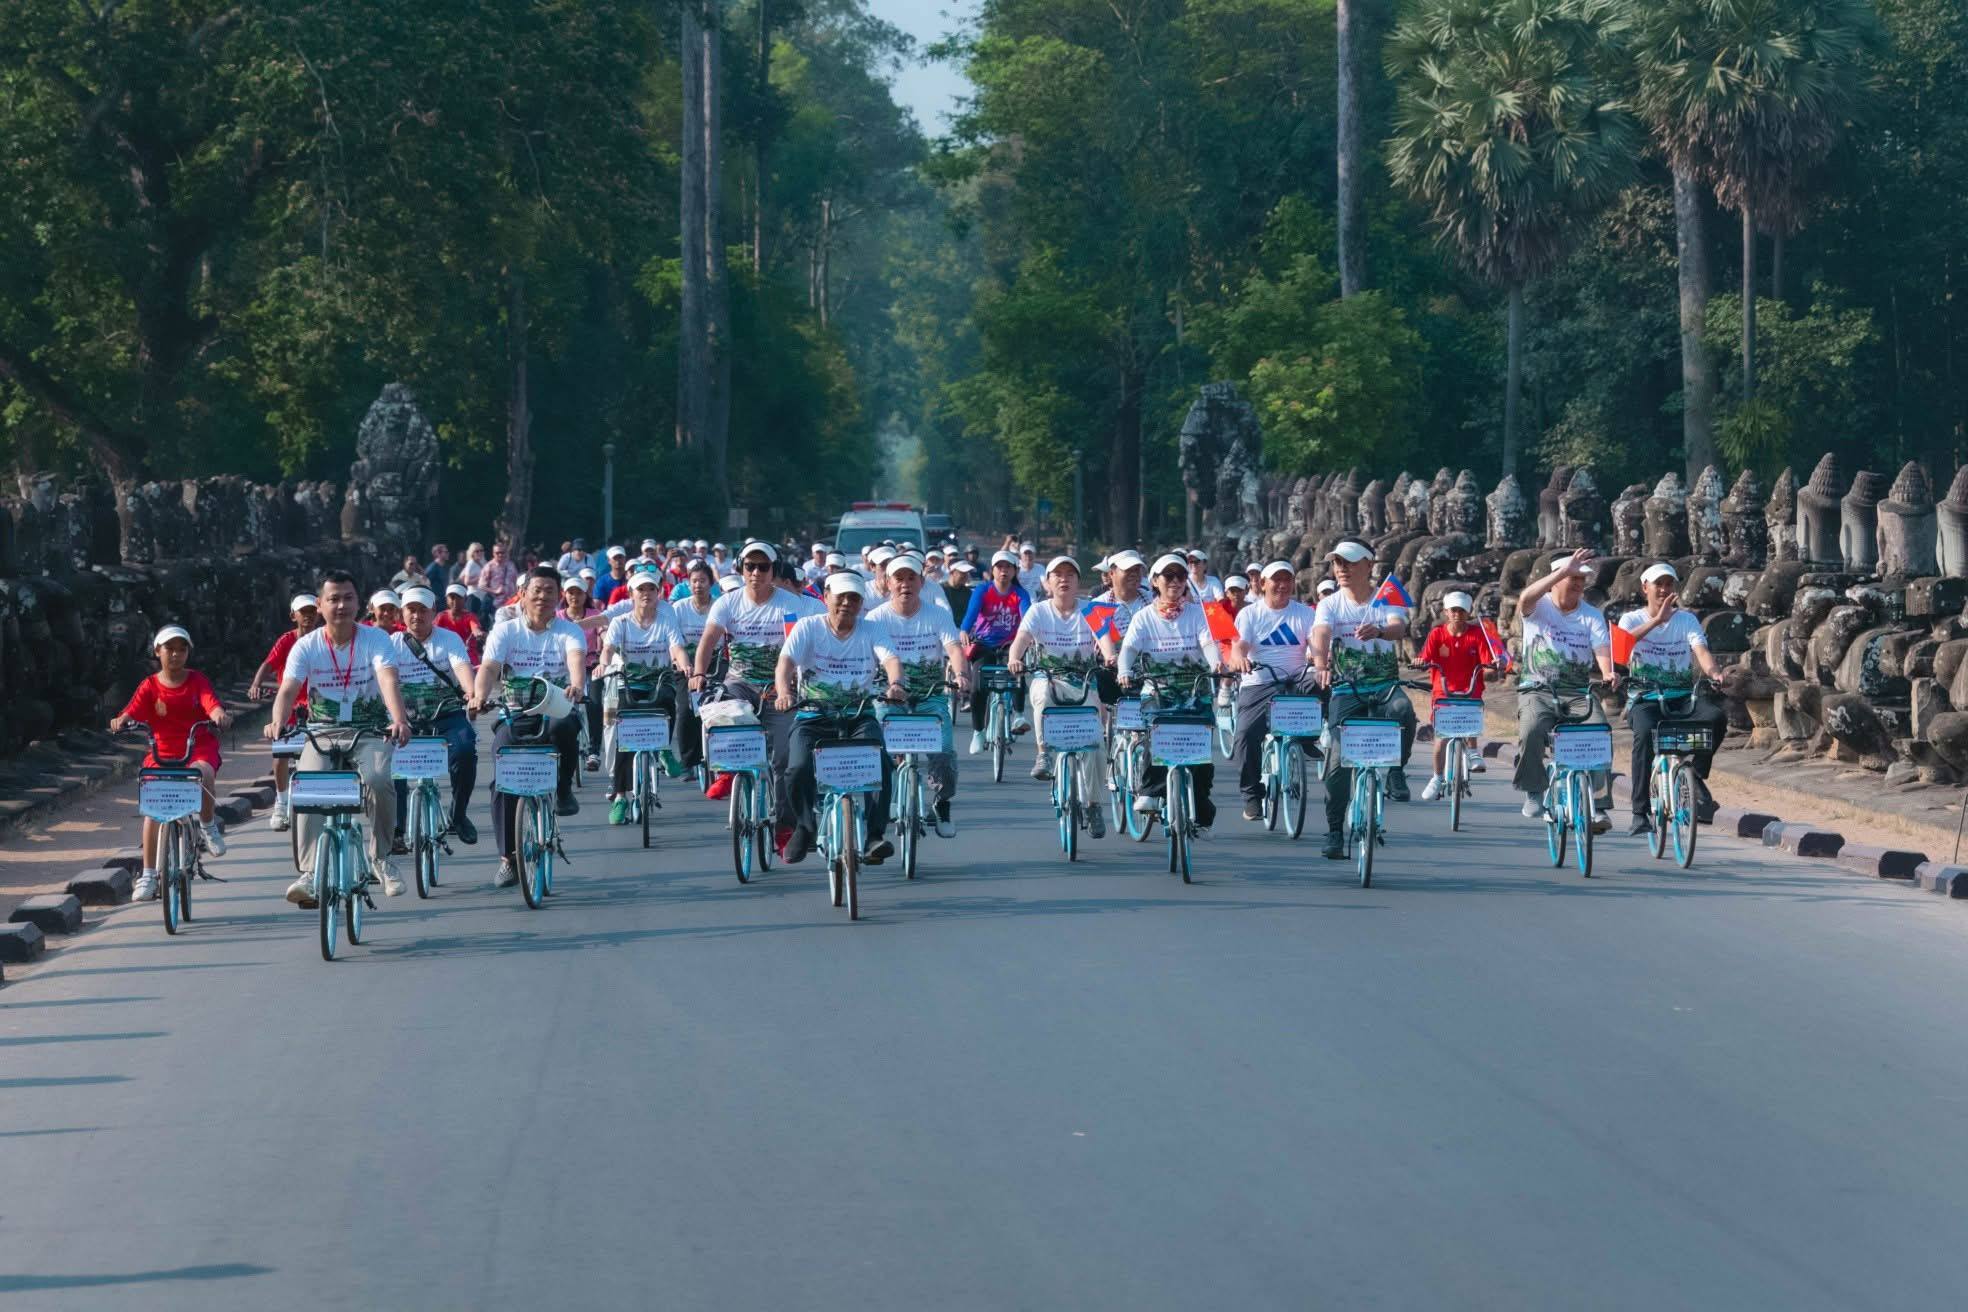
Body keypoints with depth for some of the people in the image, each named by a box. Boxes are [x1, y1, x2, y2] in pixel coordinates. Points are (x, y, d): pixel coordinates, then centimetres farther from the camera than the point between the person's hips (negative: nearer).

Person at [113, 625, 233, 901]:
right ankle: (148, 874, -6)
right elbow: (132, 711, -13)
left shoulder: (197, 681, 2)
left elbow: (212, 703, -15)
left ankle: (208, 826, -7)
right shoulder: (150, 686, 2)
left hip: (199, 749, -1)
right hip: (162, 754, 1)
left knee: (203, 773, -36)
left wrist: (219, 715, -40)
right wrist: (121, 721, -37)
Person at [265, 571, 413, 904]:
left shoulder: (375, 639, -6)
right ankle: (309, 874, -27)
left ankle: (381, 859, -7)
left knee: (378, 780, -29)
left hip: (370, 732, -1)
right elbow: (288, 689, -16)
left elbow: (388, 680, -23)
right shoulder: (307, 646, -3)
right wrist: (277, 722, -38)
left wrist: (400, 720, -41)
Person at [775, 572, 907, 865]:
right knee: (799, 770, -24)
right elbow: (786, 661, -15)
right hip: (813, 717, -1)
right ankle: (805, 827, 5)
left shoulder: (871, 631, 5)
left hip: (859, 717, 1)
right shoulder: (808, 627, 1)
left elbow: (890, 659, -13)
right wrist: (783, 692, -37)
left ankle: (872, 836, -21)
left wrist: (896, 684, -37)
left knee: (880, 761, -27)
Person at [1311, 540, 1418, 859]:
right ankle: (1334, 831, 2)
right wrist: (1321, 665, -41)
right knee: (1338, 760, -8)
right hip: (1346, 689, 1)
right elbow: (1320, 635, -18)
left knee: (1402, 710, -35)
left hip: (1384, 685, -1)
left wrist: (1378, 631, -46)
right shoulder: (1330, 604, 2)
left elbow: (1398, 628, -20)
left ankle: (1396, 770, -13)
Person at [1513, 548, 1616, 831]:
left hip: (1579, 692, 2)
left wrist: (1607, 673, -29)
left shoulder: (1592, 616, 10)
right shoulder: (1539, 607, 2)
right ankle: (1533, 794, -13)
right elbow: (1526, 598, -23)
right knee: (1532, 729, -32)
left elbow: (1602, 648, -5)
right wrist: (1565, 570, -30)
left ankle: (1599, 807, -20)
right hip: (1538, 690, -2)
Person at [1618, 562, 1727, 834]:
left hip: (1682, 697, 2)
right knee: (1645, 732, -34)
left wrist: (1713, 672, -32)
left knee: (1716, 716, -29)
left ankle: (1696, 774, -7)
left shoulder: (1686, 620, 9)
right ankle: (1640, 812, -27)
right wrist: (1657, 620, -30)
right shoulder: (1632, 619, 5)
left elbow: (1701, 650, -8)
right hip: (1644, 698, -2)